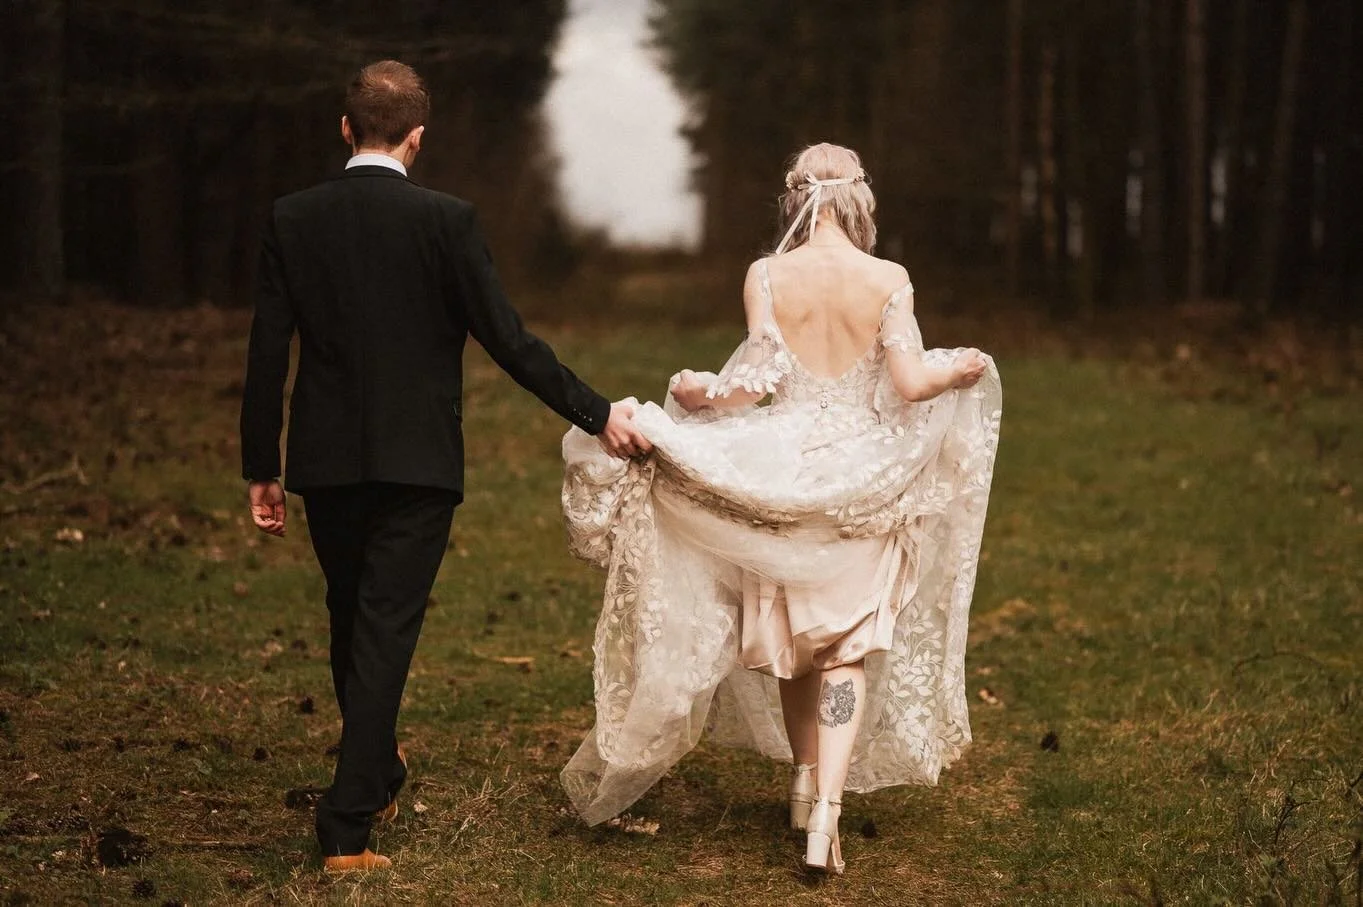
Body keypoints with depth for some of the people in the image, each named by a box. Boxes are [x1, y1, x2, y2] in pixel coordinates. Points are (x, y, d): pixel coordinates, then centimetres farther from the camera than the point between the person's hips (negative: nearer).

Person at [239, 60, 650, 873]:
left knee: (352, 624, 20)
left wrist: (261, 470, 6)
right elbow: (508, 339, -12)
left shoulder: (292, 220, -2)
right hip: (417, 463, -3)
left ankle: (378, 770, 40)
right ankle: (349, 822, -4)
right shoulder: (446, 221, -10)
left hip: (327, 462, 3)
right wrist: (597, 415, -4)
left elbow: (268, 354, -1)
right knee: (386, 632, -1)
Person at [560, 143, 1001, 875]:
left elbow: (759, 382, -12)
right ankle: (826, 810, -13)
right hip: (863, 480, -1)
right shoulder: (888, 280, -7)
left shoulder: (767, 276, -7)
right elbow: (909, 384, -11)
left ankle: (806, 782, 31)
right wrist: (960, 373, 9)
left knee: (789, 639, 19)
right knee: (847, 649, 2)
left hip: (783, 476, 1)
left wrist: (693, 392, 2)